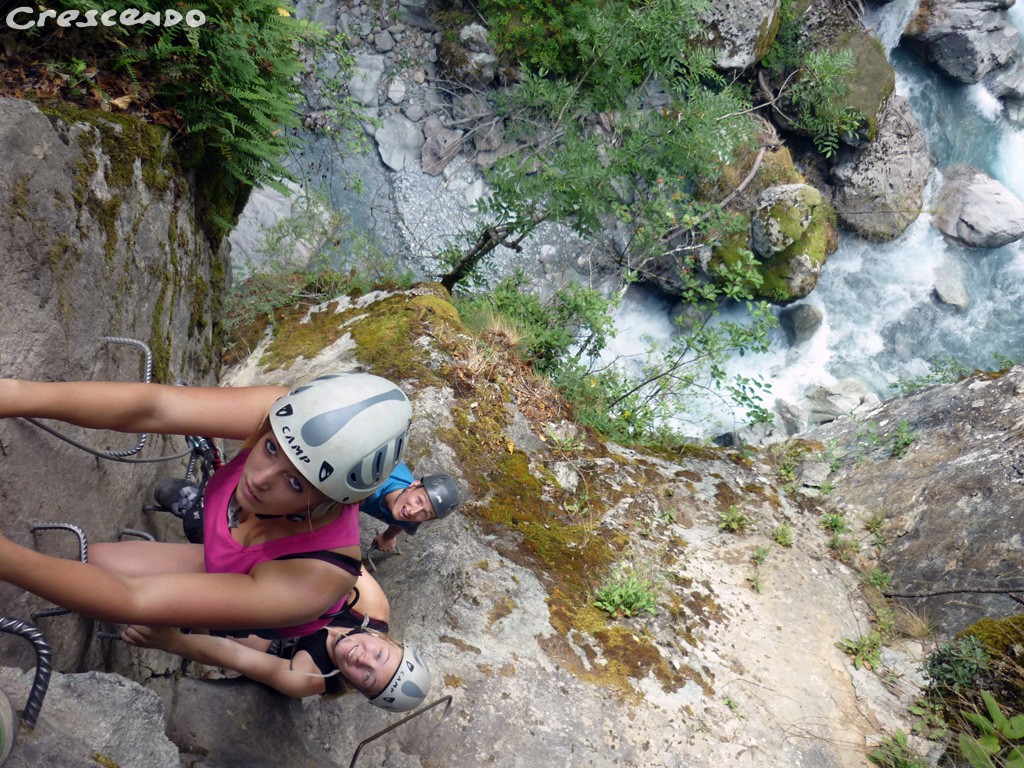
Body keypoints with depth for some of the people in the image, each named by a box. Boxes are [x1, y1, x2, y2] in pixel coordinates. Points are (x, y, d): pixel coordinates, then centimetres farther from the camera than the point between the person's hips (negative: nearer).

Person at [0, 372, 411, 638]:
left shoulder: (310, 583, -45)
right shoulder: (290, 416, -35)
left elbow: (137, 601, -45)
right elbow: (153, 407, -44)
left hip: (271, 633, -4)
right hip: (225, 567, 4)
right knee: (97, 558, 2)